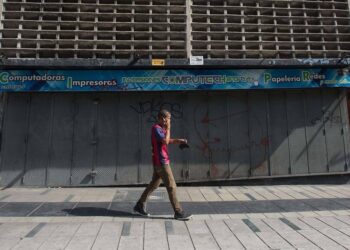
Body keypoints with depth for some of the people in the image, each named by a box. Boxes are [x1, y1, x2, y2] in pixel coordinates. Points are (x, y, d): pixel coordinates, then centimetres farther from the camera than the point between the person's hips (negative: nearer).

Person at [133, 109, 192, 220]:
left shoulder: (160, 129, 14)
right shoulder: (156, 128, -16)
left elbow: (167, 140, 24)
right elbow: (165, 141, -26)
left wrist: (178, 140, 8)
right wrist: (168, 129, -14)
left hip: (160, 162, 10)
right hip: (161, 162, -10)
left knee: (154, 184, 16)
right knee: (171, 186, -4)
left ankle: (139, 206, 25)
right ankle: (178, 212, 5)